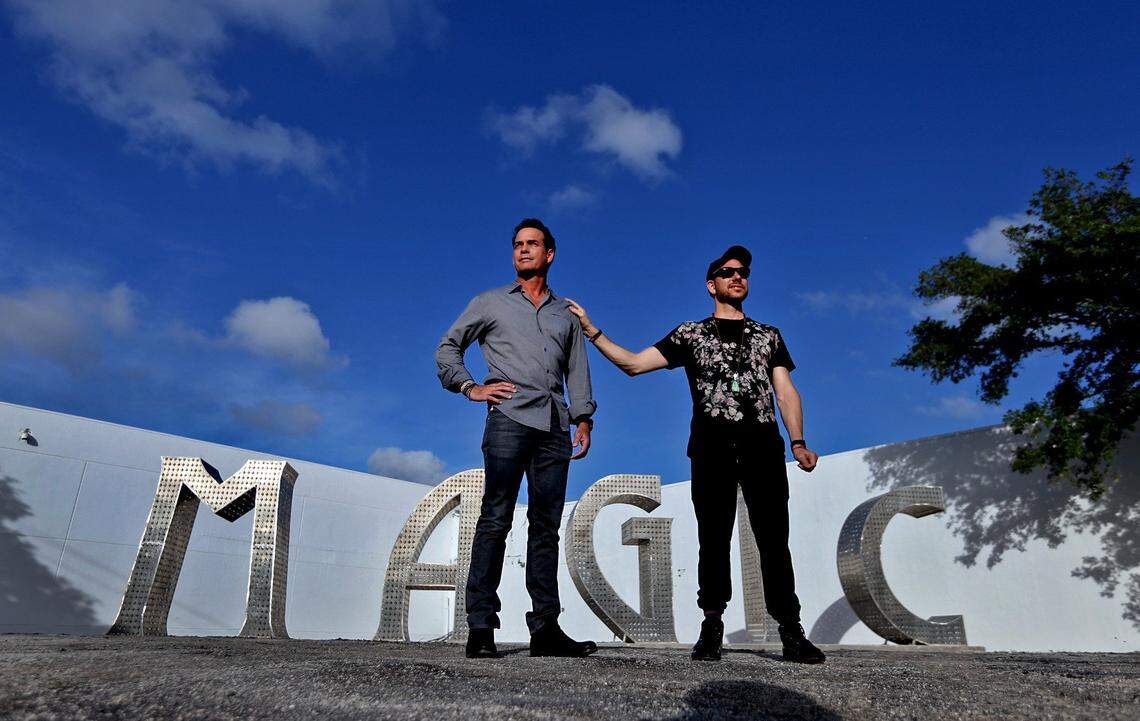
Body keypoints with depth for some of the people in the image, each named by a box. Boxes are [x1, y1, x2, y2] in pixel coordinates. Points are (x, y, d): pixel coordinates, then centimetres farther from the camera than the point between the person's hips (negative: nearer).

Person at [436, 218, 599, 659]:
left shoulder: (566, 314, 24)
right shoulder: (491, 303, 16)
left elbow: (577, 370, 20)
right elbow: (447, 347, 16)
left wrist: (583, 417, 8)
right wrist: (469, 387, 0)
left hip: (554, 427, 3)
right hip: (509, 419, -3)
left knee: (546, 525, 2)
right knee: (495, 519, -9)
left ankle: (545, 628, 6)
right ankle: (481, 627, -5)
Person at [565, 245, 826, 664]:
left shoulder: (768, 336, 22)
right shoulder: (690, 334, 16)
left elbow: (786, 393, 14)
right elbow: (634, 364, 10)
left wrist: (798, 443, -1)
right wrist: (592, 330, 2)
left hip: (762, 444, 1)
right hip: (712, 445, -1)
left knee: (773, 538, -1)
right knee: (713, 538, 0)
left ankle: (791, 632, 3)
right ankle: (712, 627, 7)